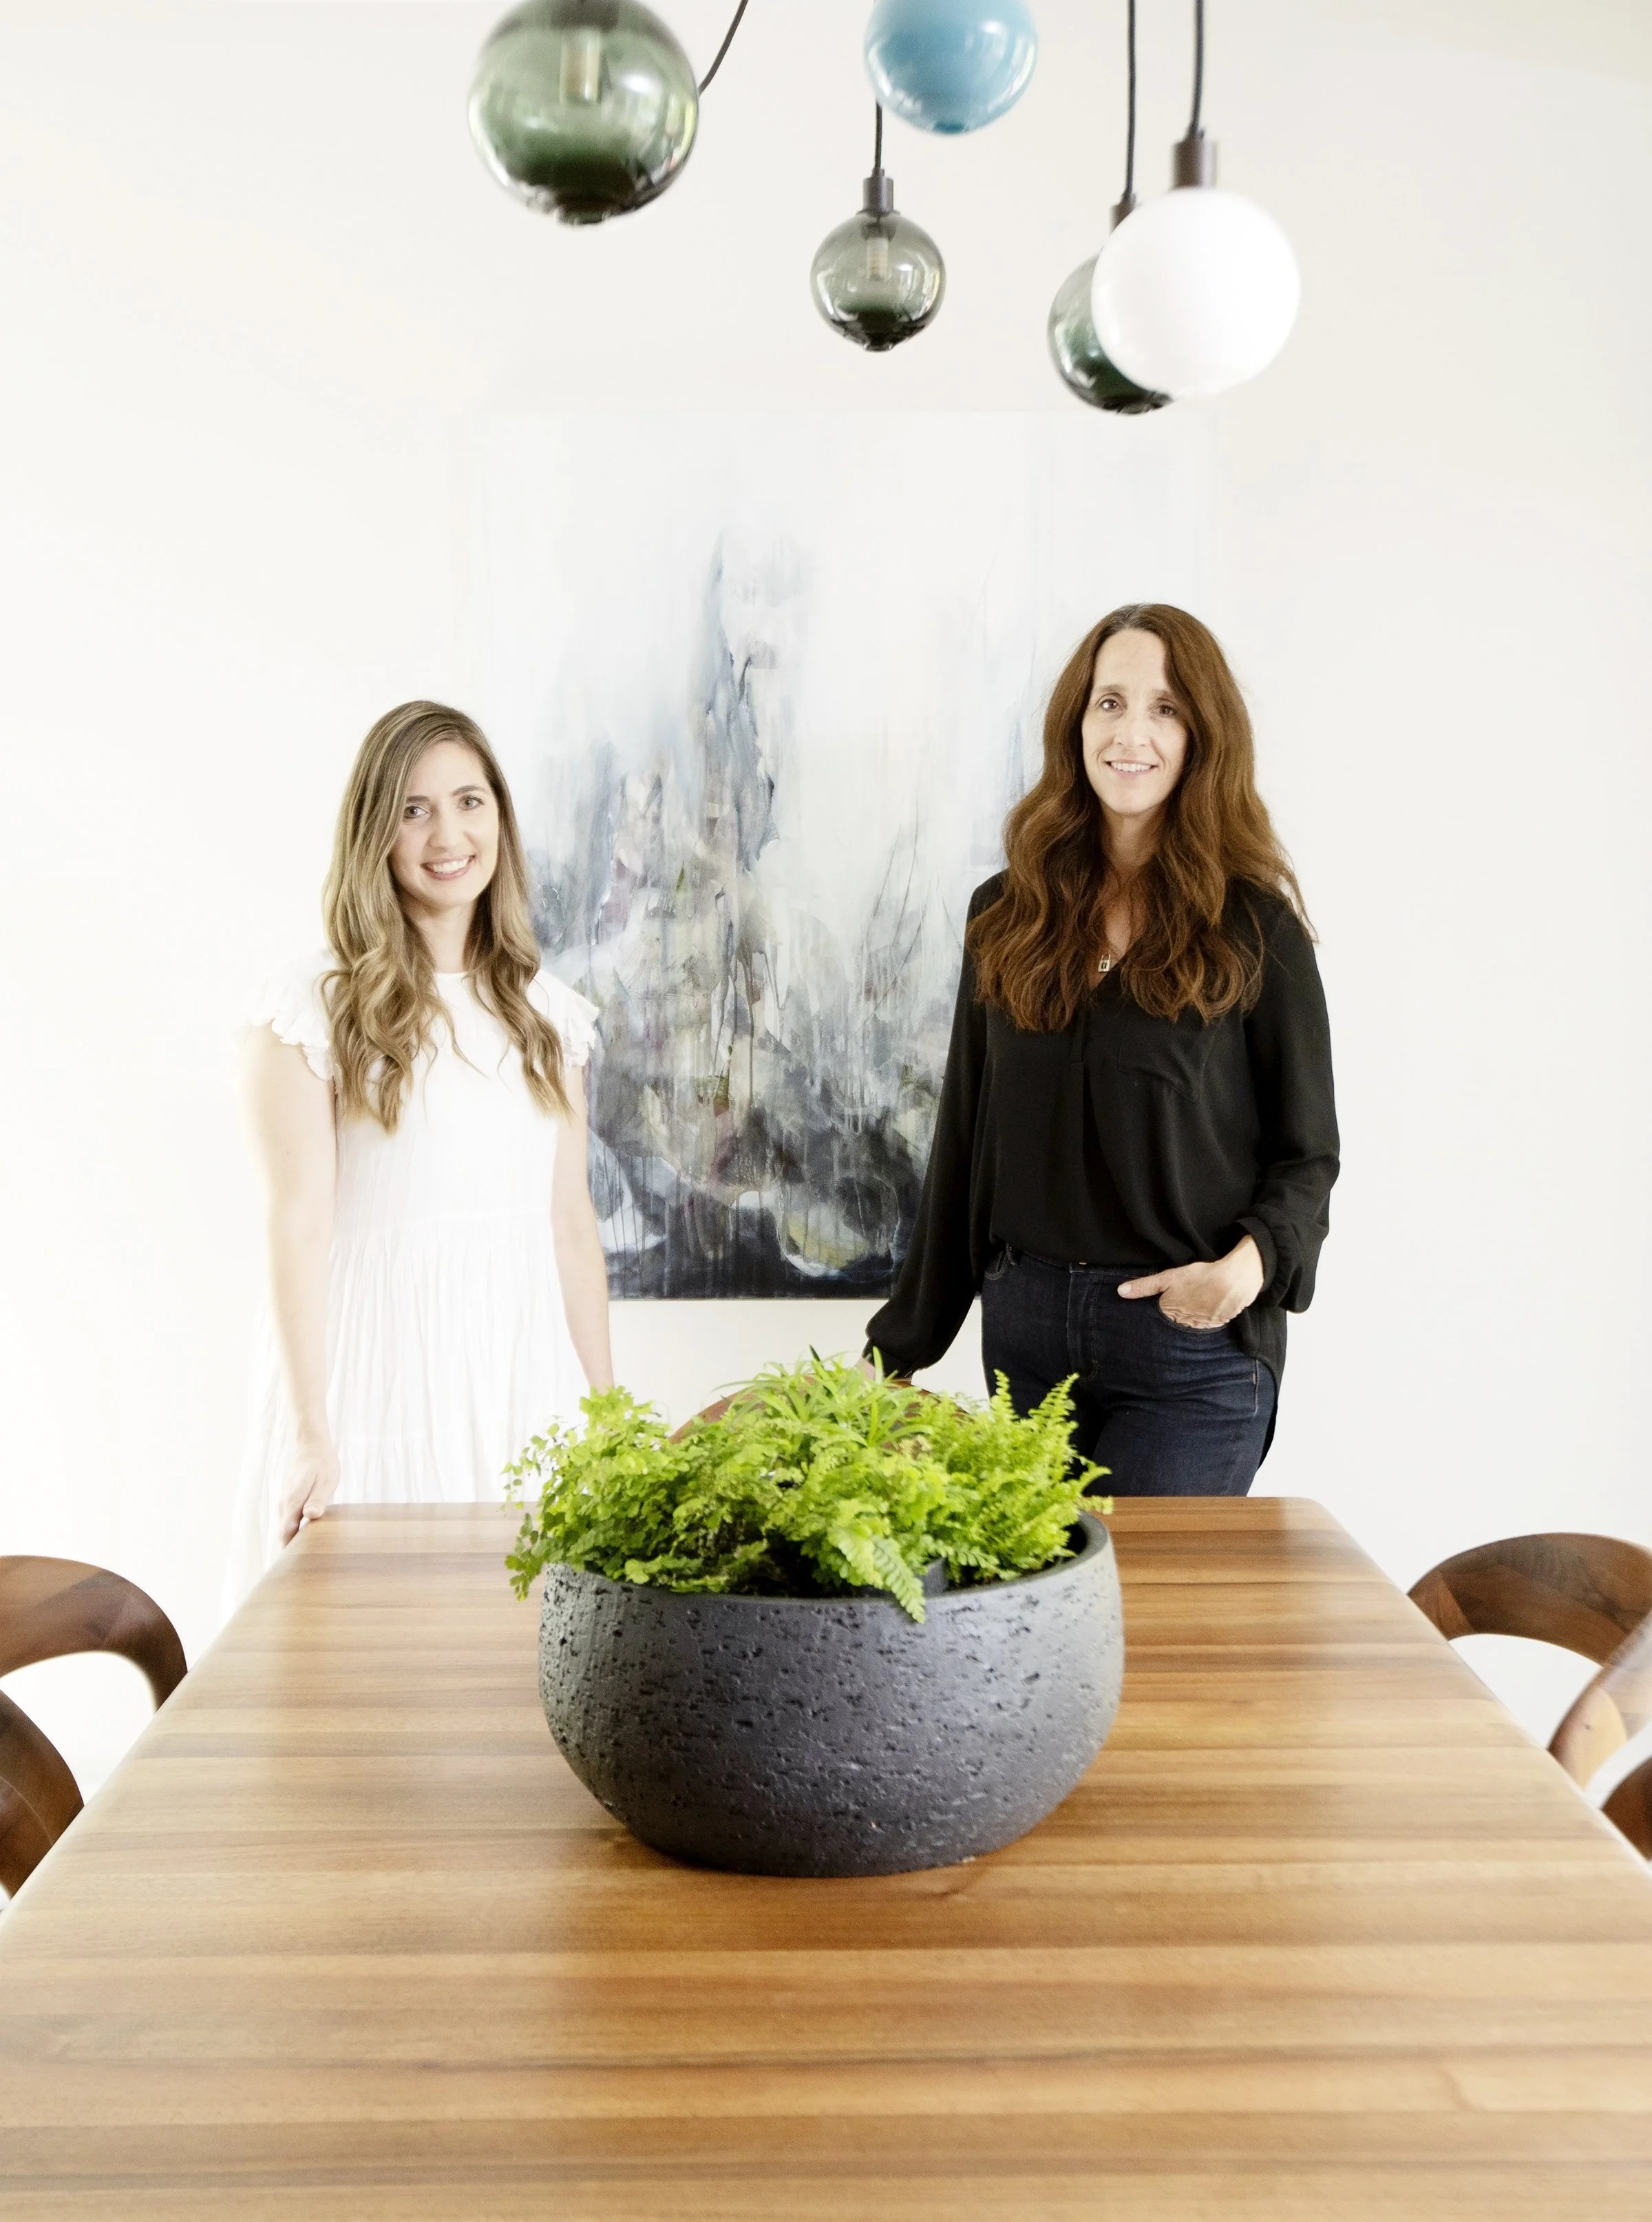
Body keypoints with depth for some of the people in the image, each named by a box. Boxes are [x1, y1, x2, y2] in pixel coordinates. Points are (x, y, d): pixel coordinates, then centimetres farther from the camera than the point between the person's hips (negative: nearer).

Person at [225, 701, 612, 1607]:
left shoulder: (549, 1014, 10)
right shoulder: (313, 1006, -5)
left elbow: (571, 1222, 10)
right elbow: (298, 1222, -10)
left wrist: (607, 1416, 8)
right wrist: (308, 1434, -15)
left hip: (523, 1376, 4)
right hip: (380, 1372, -4)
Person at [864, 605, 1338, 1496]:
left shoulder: (1253, 926, -2)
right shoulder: (1006, 915, 9)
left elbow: (1306, 1153, 1)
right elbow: (964, 1140, 12)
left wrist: (1250, 1264, -20)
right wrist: (899, 1345, 12)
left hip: (1192, 1343, -4)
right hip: (1024, 1327, 4)